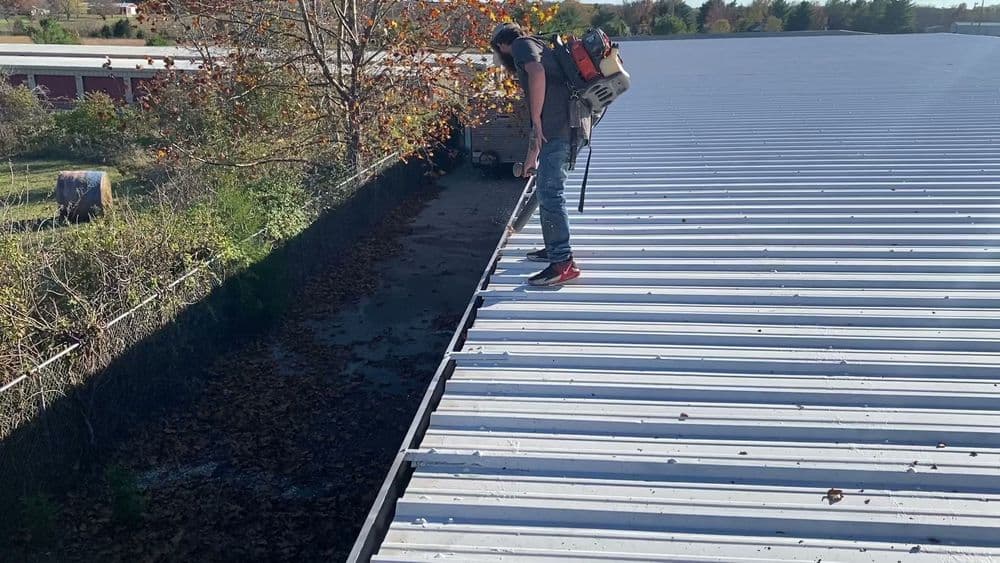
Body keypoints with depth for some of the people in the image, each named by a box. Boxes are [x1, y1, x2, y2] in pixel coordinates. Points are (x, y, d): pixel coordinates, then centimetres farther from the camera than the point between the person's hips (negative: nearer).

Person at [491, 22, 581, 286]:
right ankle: (554, 248, 30)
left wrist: (536, 122, -16)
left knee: (550, 192, -10)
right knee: (545, 189, 20)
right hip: (569, 126, 10)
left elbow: (537, 73, -20)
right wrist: (532, 155, 41)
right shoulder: (540, 49, 32)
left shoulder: (522, 44, 4)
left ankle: (563, 263, -10)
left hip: (558, 129, -10)